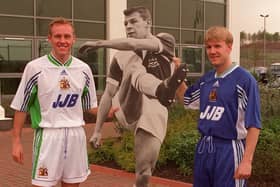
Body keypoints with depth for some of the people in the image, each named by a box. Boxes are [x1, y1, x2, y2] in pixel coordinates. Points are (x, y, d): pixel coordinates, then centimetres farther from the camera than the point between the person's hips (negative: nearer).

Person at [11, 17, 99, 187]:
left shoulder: (83, 69, 5)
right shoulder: (35, 67, -5)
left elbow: (90, 106, 16)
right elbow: (21, 106, 1)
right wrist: (17, 140, 0)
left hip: (76, 134, 4)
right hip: (48, 134, -3)